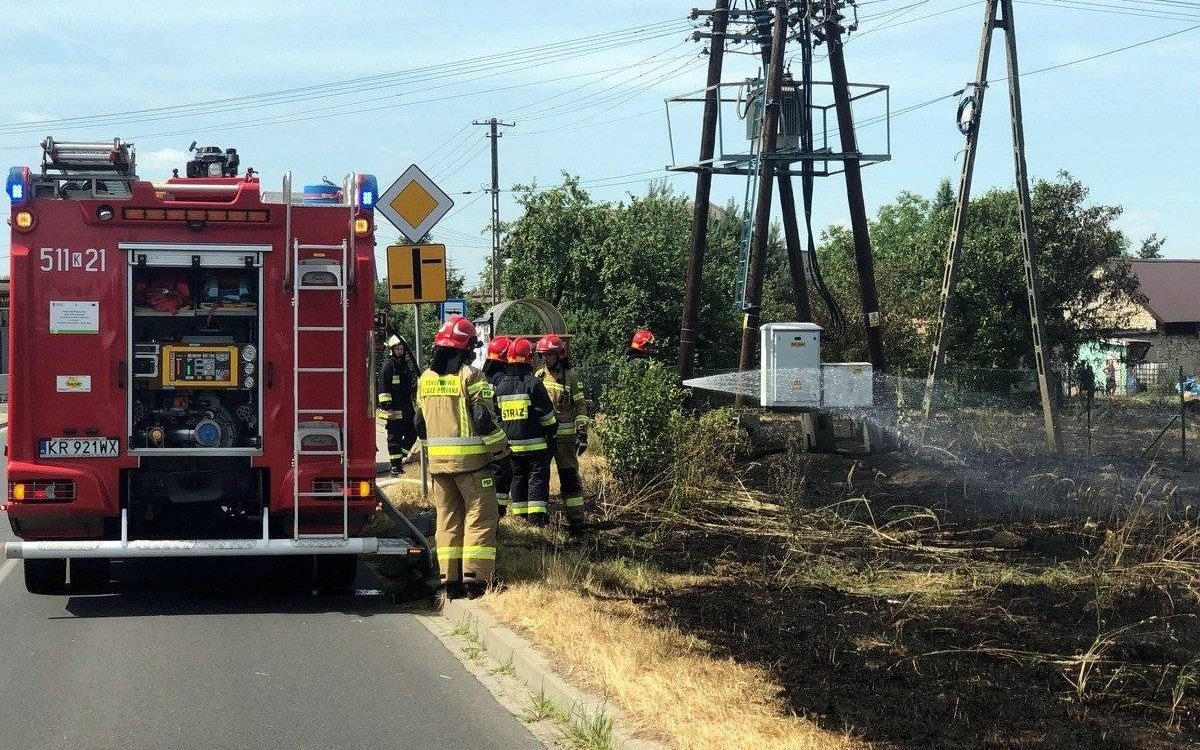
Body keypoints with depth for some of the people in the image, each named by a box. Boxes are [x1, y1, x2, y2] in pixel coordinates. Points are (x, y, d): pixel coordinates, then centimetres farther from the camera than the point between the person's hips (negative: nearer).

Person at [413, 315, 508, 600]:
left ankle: (450, 579, 10)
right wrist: (499, 450, -5)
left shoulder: (426, 378, 10)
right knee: (480, 516, -1)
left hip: (438, 459, 6)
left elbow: (420, 423, 16)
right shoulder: (470, 376, -10)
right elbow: (484, 419, -14)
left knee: (447, 517, 11)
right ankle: (474, 576, -8)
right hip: (470, 459, -6)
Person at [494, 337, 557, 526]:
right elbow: (546, 414, -9)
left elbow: (496, 416, 12)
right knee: (538, 477, -2)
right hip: (535, 443, -5)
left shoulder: (501, 386, 6)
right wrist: (552, 434, 3)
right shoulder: (533, 383, -11)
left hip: (512, 445, 5)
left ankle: (519, 516, 15)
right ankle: (537, 516, -8)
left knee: (518, 477, 13)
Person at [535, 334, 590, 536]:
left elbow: (581, 406, -2)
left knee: (569, 477, -5)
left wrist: (582, 434, -9)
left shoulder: (569, 377, -2)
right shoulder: (538, 377, 8)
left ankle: (576, 520, -3)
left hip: (565, 435, -4)